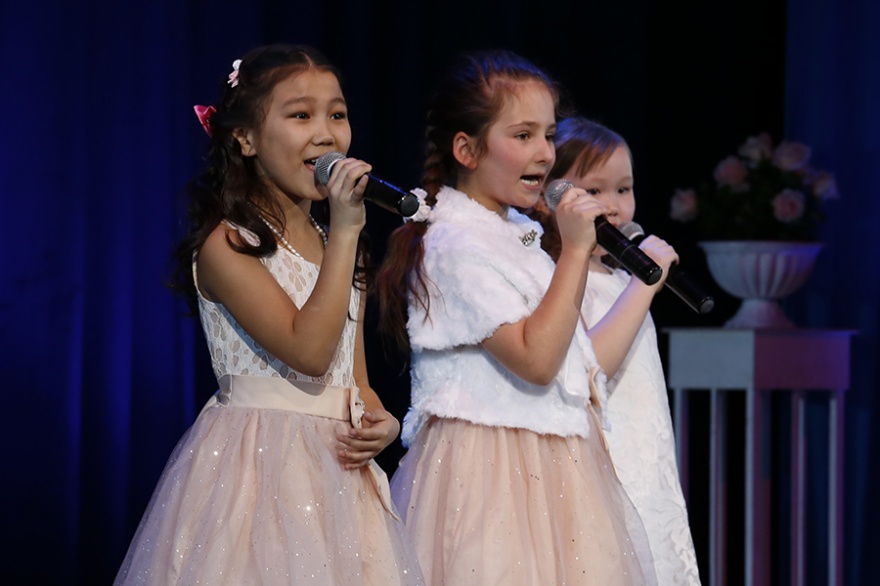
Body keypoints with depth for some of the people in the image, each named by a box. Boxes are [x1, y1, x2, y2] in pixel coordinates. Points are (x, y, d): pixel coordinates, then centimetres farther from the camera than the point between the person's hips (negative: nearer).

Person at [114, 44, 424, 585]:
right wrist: (345, 230, -16)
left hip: (337, 469, 7)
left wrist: (382, 422, -4)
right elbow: (309, 353, -18)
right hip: (257, 470, -7)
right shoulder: (226, 244, -9)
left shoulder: (338, 247, 15)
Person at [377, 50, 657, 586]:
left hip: (551, 464, 9)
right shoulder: (455, 245, -15)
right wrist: (575, 249, -20)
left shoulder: (516, 231, 15)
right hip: (494, 462, -9)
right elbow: (535, 359, -22)